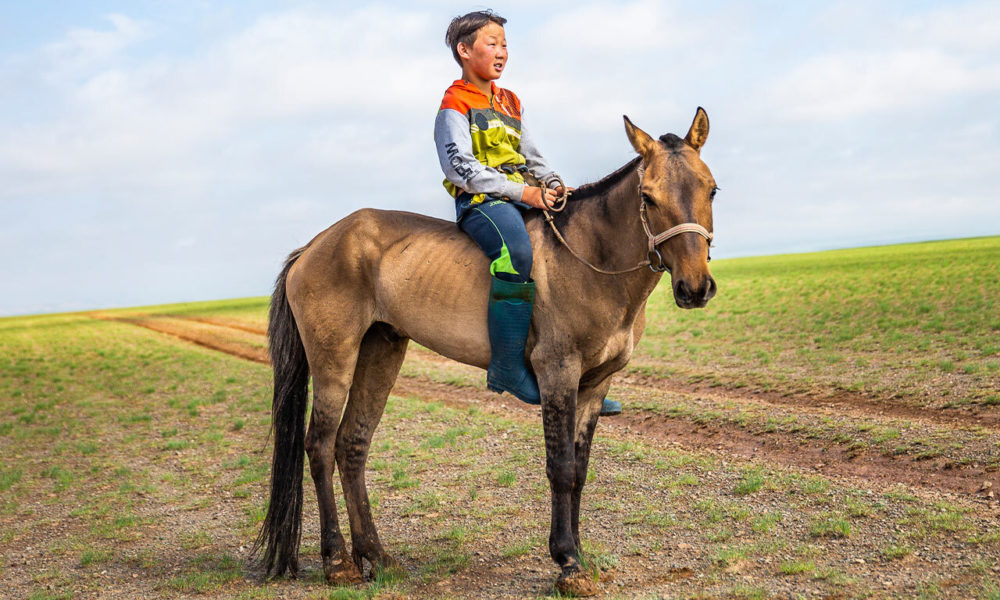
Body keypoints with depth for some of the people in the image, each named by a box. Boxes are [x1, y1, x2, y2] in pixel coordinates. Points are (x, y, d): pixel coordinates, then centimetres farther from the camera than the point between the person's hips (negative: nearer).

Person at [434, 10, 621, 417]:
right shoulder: (454, 106, 0)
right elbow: (461, 168, -12)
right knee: (516, 252, -38)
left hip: (527, 199, 8)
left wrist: (552, 184, -1)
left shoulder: (510, 103, 24)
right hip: (481, 202, -8)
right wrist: (523, 192, -18)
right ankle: (507, 368, -29)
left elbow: (531, 155, 22)